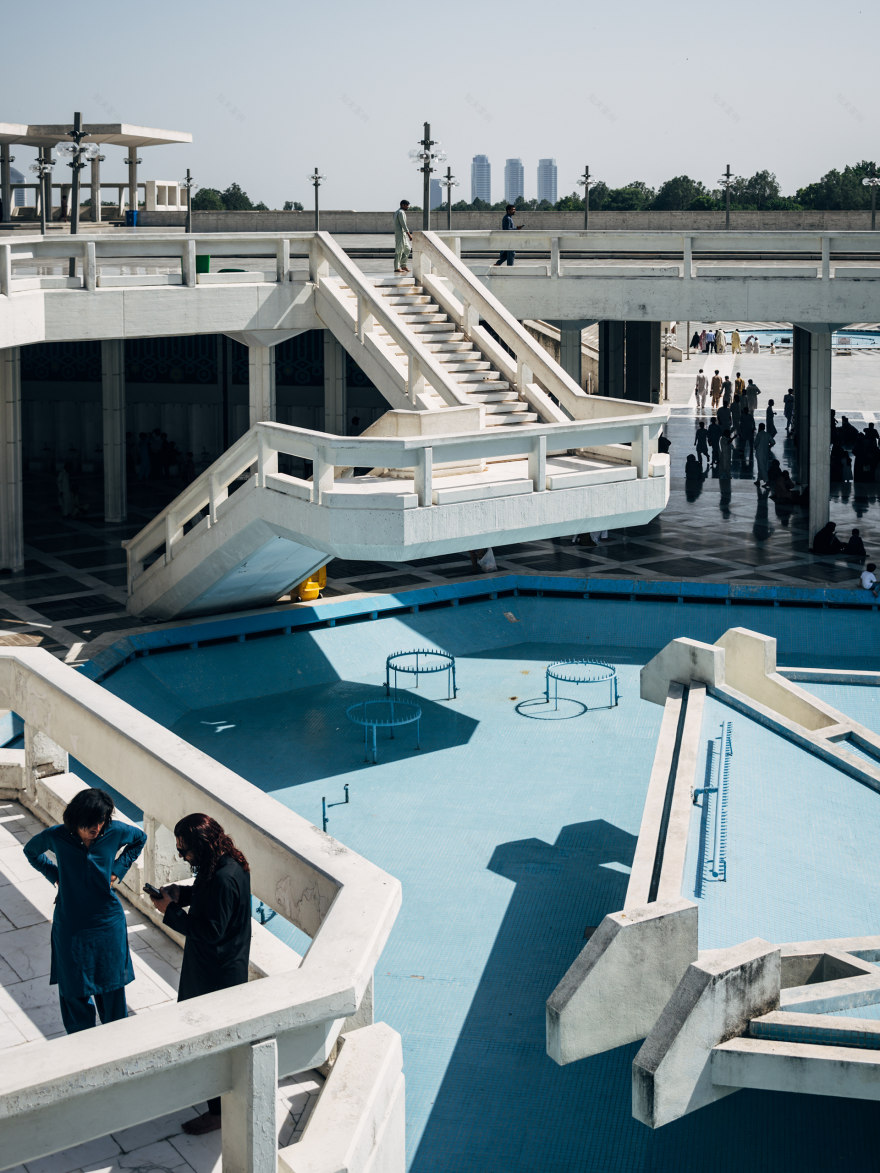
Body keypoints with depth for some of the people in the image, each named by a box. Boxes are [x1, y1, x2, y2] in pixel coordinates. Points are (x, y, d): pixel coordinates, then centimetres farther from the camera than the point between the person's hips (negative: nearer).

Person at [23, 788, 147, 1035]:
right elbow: (31, 851, 7)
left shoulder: (114, 831, -15)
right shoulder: (56, 836, -16)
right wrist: (56, 875, -3)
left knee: (111, 981, 14)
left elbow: (140, 839, 9)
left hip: (108, 923, 1)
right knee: (74, 987, 10)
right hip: (70, 925, -1)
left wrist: (118, 869, 0)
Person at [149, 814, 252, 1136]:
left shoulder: (224, 879, -32)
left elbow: (210, 931, -29)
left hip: (218, 973, -10)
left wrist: (170, 911, -21)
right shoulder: (226, 864, -2)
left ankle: (219, 1111, 19)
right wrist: (181, 893, -2)